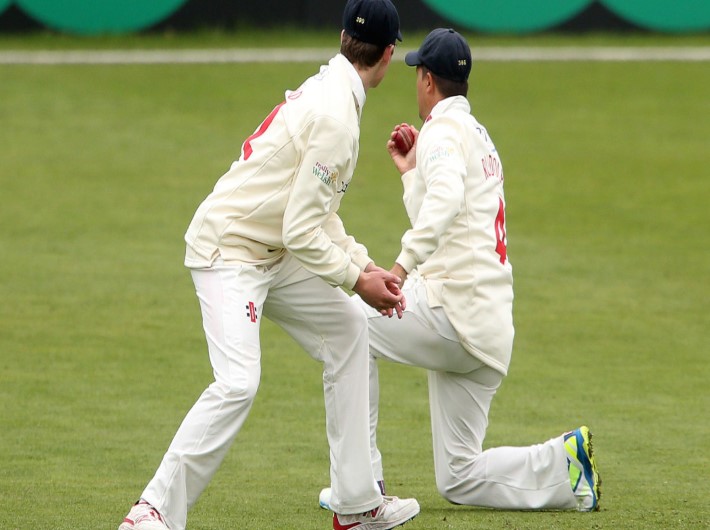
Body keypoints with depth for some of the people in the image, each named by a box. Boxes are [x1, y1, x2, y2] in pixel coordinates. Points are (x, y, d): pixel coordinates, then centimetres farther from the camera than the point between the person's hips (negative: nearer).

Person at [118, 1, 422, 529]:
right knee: (238, 383, -24)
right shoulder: (336, 118, -21)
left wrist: (365, 264, 10)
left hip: (271, 256, 11)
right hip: (228, 251, -11)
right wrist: (357, 279, -10)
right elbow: (302, 232, -22)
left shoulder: (322, 89, 9)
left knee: (348, 332, 17)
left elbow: (316, 210, 18)